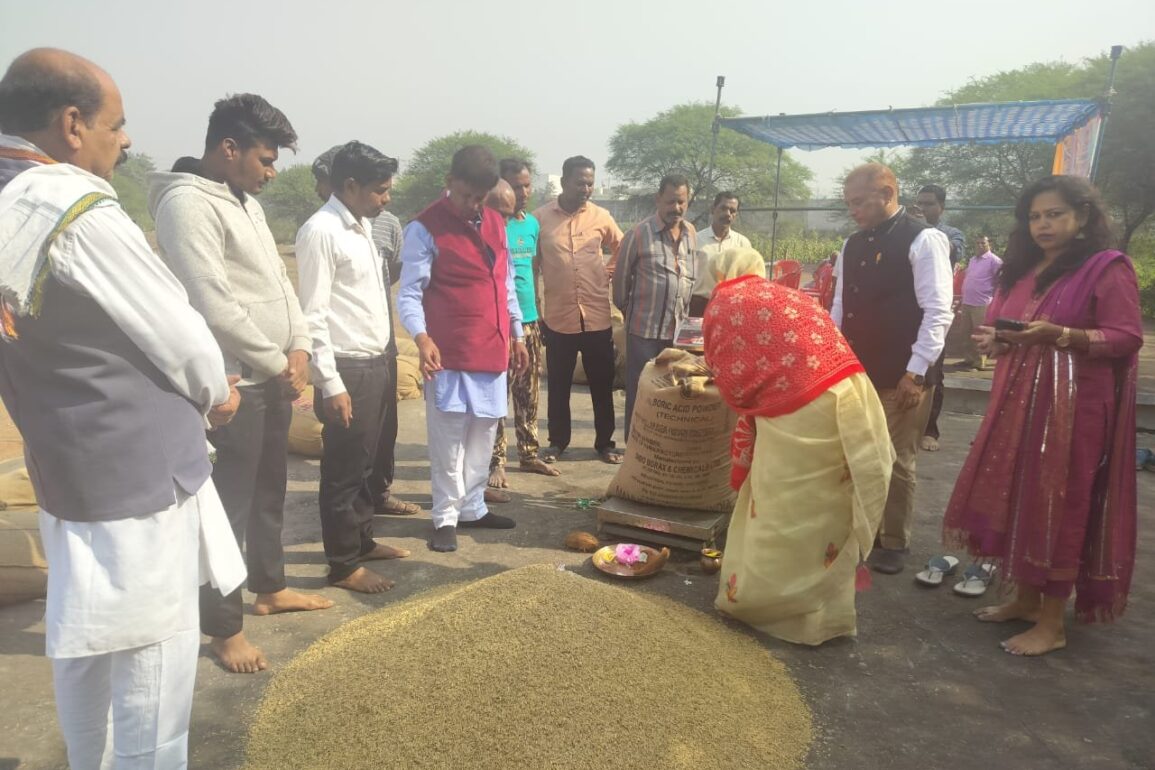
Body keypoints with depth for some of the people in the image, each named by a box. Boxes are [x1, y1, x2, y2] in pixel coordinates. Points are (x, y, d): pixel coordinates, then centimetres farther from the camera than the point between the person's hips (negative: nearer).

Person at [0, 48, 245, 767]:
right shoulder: (81, 212, -21)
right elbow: (177, 335, -15)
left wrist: (197, 390, 8)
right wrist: (217, 392, 5)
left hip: (66, 466, 9)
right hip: (139, 473, -9)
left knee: (83, 643, 22)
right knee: (154, 655, 4)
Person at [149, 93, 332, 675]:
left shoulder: (246, 201, 13)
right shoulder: (187, 203, -16)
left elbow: (278, 279, 15)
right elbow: (215, 308, -22)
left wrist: (299, 347, 1)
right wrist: (279, 364, -13)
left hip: (274, 377, 9)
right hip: (235, 383, -9)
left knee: (269, 490, 20)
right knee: (231, 502, 1)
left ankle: (269, 588, 37)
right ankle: (223, 627, 15)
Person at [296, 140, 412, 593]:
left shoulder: (361, 226, 12)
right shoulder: (320, 232, -15)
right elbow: (313, 315, -18)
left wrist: (384, 362, 14)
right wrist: (331, 384, -19)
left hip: (375, 364, 9)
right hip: (347, 370, -8)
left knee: (364, 463, 19)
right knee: (343, 470, 3)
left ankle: (362, 540, 35)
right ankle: (344, 565, 16)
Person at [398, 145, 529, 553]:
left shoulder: (495, 223, 12)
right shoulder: (425, 228, -8)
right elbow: (410, 293, -14)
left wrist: (516, 334, 17)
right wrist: (421, 337, -30)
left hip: (492, 349, 7)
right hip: (450, 353, -6)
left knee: (482, 435, 13)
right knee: (448, 438, 0)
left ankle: (472, 507, 26)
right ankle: (445, 517, 12)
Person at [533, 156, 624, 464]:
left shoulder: (601, 216, 2)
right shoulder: (540, 218, -3)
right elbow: (532, 265, 4)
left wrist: (608, 273, 6)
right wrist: (535, 309, 1)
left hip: (597, 315, 1)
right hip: (558, 316, -1)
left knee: (602, 384, 9)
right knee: (558, 385, 10)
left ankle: (605, 442, 23)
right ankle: (557, 441, 25)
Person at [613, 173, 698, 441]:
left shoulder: (692, 234, 7)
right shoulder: (639, 233, -10)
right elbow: (621, 277, -2)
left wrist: (687, 313, 14)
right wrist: (628, 311, 7)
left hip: (679, 329, 5)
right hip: (645, 328, -5)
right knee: (640, 391, 4)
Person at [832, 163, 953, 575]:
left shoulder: (923, 240, -9)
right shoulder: (853, 245, 12)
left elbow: (938, 312, -13)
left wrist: (916, 372, -18)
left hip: (901, 376, -6)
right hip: (855, 371, 6)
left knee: (896, 462, 4)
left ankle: (894, 543, 20)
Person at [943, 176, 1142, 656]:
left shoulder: (1109, 267, -5)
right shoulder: (1021, 271, 16)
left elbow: (1127, 337, -12)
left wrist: (1060, 335, -25)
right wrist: (995, 341, 1)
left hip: (1073, 405, -7)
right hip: (1017, 401, 7)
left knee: (1057, 505, -3)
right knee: (1017, 498, 9)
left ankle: (1052, 623, 7)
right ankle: (1026, 598, 24)